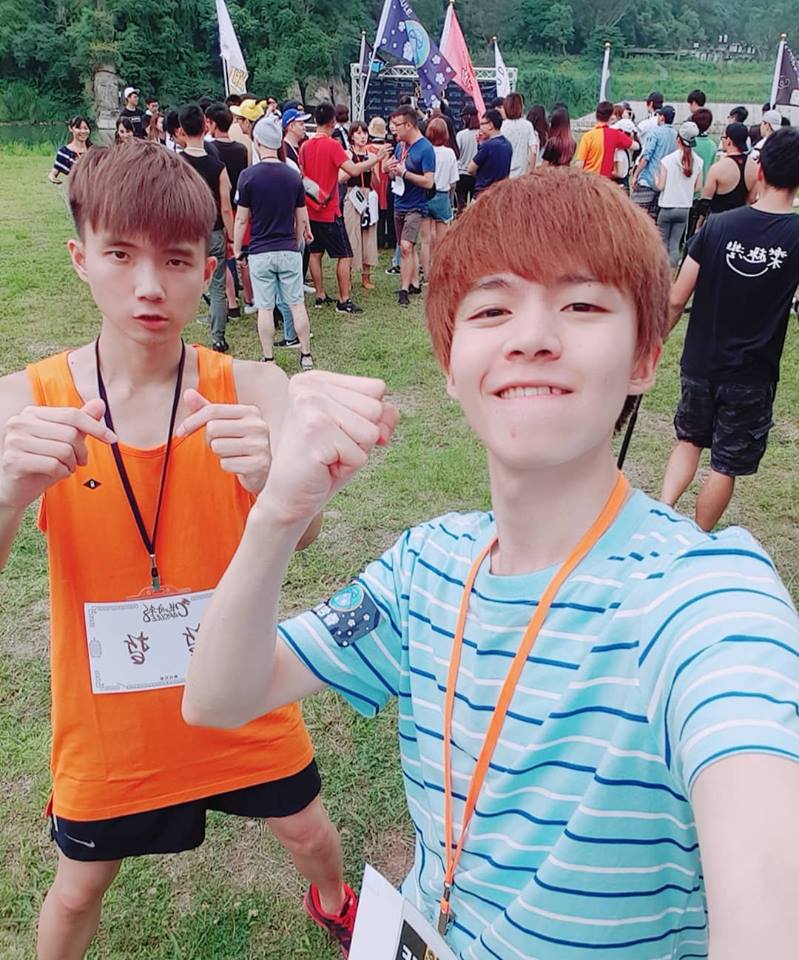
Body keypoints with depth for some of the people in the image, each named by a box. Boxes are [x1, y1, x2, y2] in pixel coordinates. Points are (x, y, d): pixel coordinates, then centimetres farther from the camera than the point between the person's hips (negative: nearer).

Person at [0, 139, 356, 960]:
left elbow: (300, 537, -26)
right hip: (107, 718, 0)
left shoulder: (252, 391, -16)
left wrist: (270, 482, -49)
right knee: (76, 892, 21)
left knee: (308, 832, 24)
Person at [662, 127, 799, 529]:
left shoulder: (718, 226, -8)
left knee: (690, 440, 24)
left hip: (700, 364, 2)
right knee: (726, 465, 12)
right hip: (751, 376, -1)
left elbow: (676, 300, -7)